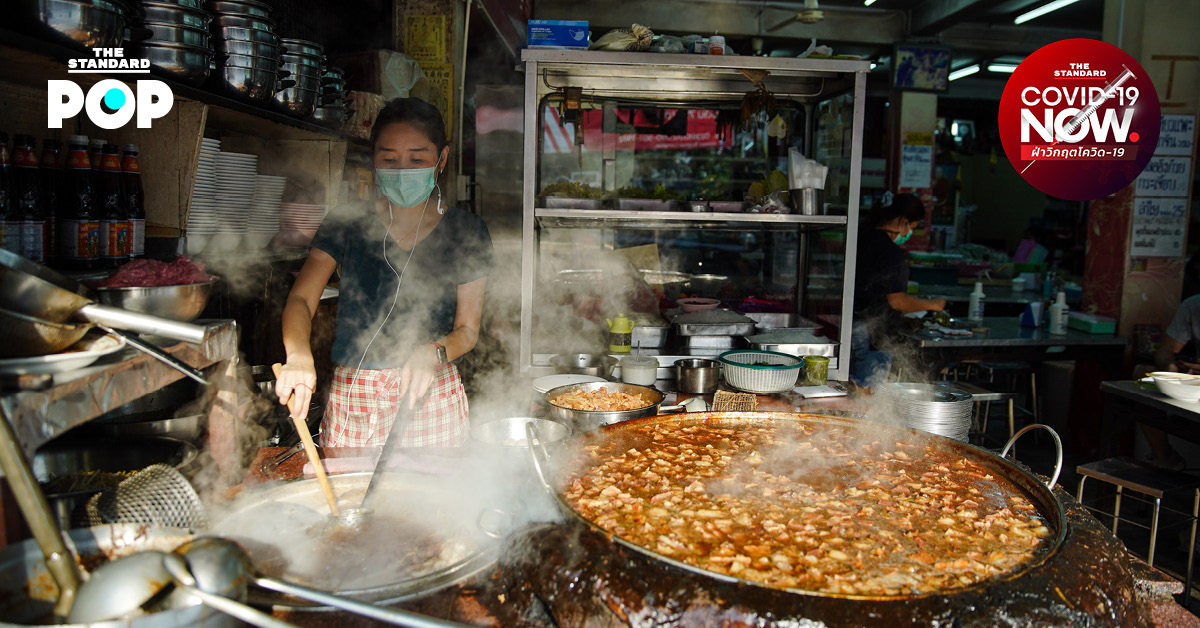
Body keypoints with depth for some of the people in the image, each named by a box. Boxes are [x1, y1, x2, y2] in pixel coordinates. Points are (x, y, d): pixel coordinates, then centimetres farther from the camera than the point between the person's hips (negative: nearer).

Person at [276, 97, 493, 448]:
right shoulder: (347, 223, 3)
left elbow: (467, 330, 2)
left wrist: (434, 353, -20)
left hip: (432, 397, 0)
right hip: (352, 398, 1)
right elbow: (300, 300, -6)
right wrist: (299, 356, -27)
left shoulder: (465, 232, 1)